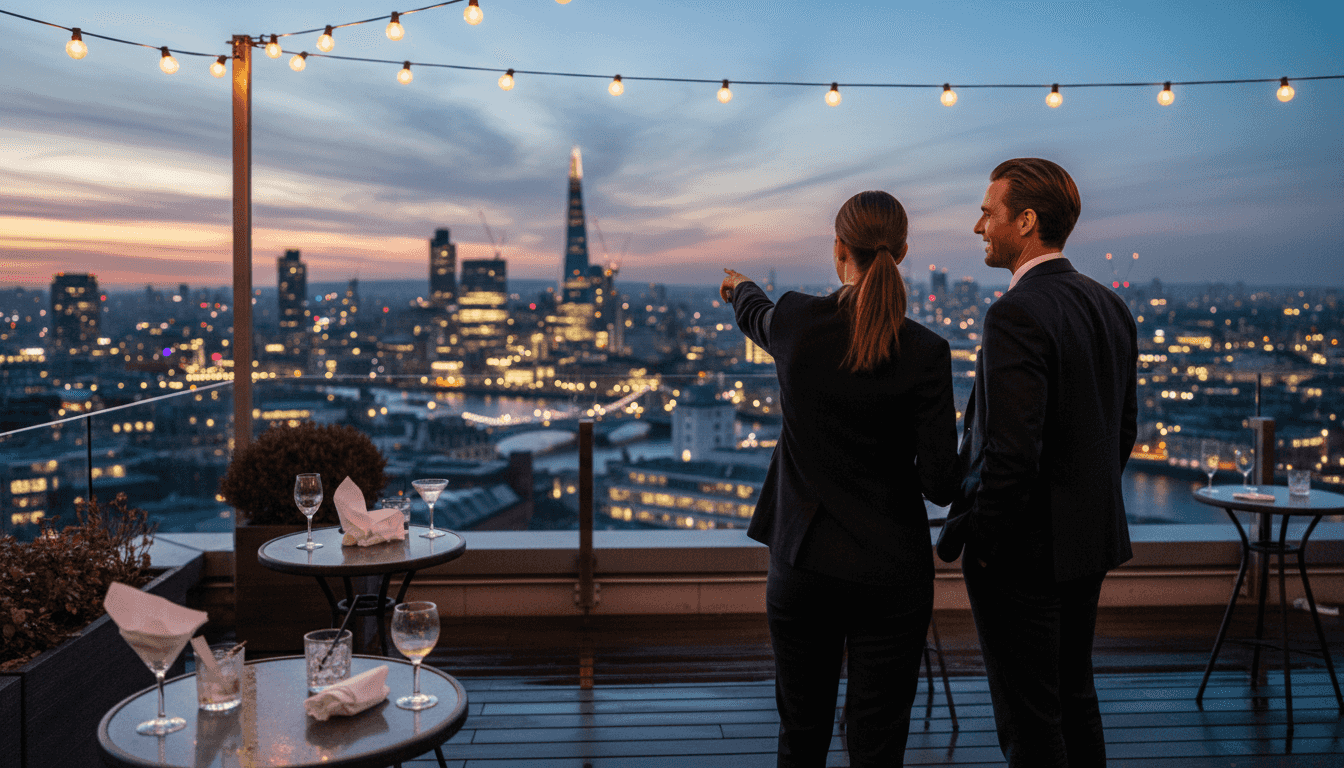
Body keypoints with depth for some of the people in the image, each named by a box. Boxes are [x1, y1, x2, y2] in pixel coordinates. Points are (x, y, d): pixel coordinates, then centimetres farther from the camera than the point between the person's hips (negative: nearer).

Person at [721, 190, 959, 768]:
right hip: (892, 569, -1)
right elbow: (940, 483, -12)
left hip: (803, 564, 2)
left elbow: (756, 316, 19)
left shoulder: (796, 322, -7)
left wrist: (741, 287, 43)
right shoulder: (925, 352, -12)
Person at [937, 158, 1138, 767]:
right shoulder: (1111, 306, 7)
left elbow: (1012, 452, -25)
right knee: (1074, 698, 21)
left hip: (1024, 552, -9)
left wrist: (976, 545, -13)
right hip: (1090, 540, 9)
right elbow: (1123, 430, 13)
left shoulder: (1017, 313, -21)